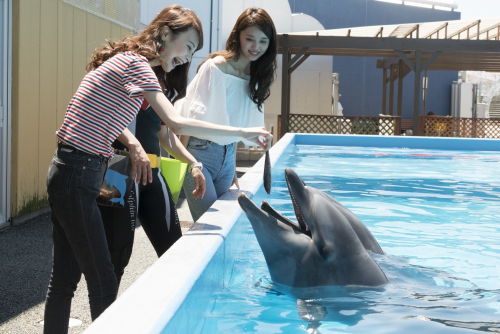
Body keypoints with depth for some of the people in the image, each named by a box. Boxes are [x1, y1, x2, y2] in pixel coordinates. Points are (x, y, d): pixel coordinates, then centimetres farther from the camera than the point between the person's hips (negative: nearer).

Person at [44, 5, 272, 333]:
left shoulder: (127, 60, 16)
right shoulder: (137, 63, -14)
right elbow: (177, 123, -23)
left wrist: (133, 143, 2)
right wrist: (243, 133, -19)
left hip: (66, 173, 10)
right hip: (78, 177, -10)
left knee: (65, 277, 14)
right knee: (103, 282, -5)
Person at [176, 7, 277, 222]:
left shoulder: (256, 75, 6)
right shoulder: (215, 67, -14)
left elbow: (242, 124, 12)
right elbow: (192, 116, -13)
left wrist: (232, 167, 11)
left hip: (227, 155, 6)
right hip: (201, 153, -6)